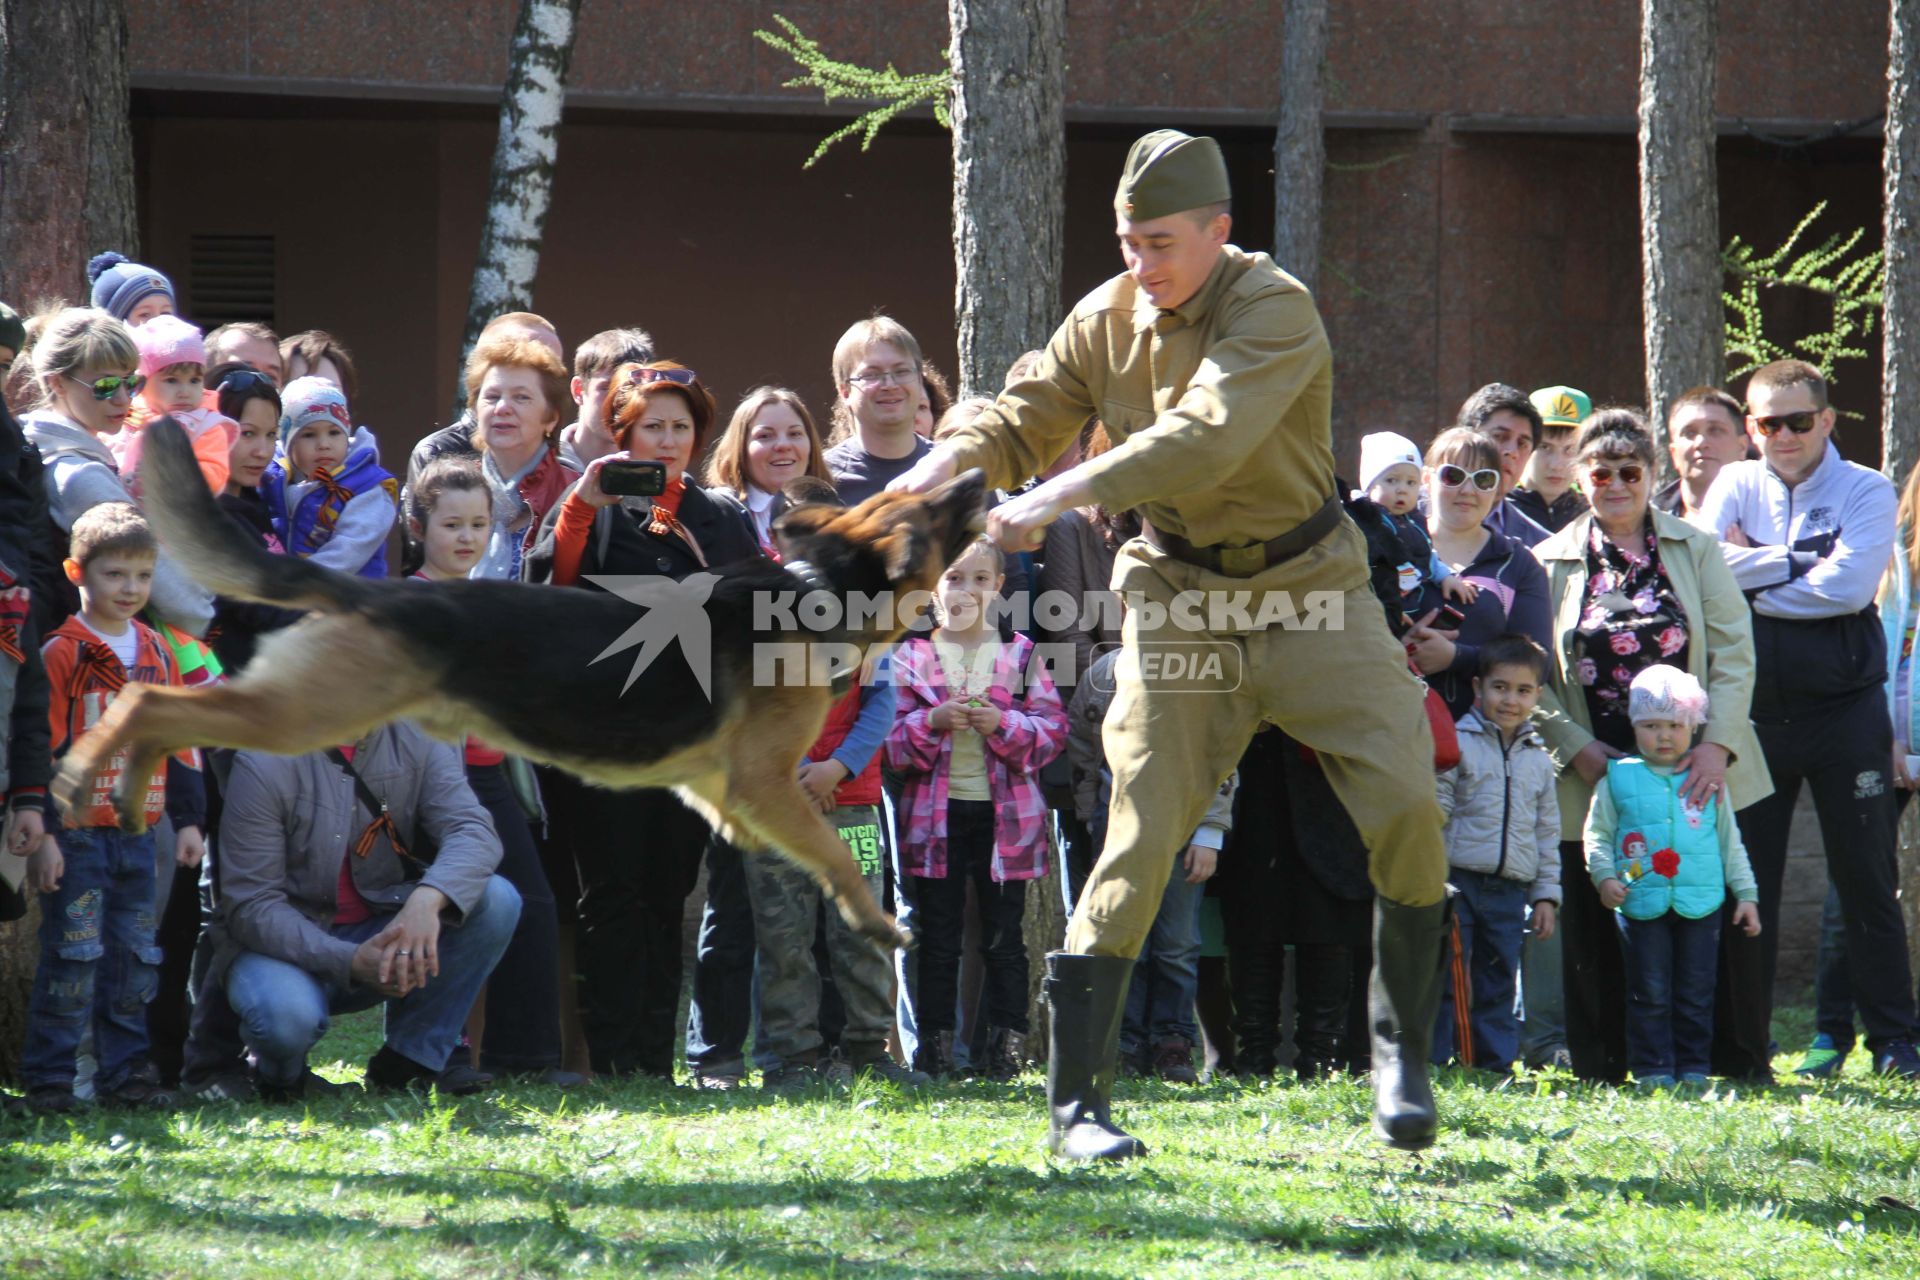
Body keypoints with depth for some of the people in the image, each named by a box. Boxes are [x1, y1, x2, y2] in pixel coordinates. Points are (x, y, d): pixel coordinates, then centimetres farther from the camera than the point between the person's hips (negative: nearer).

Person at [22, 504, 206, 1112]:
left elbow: (180, 741, 20)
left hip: (138, 833, 6)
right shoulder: (62, 652, -7)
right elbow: (41, 746, -10)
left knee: (135, 959, 8)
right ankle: (47, 1078, -2)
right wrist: (41, 833, -14)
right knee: (74, 957, -8)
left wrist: (188, 820, 17)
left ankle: (125, 1073, 15)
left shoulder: (156, 652, 13)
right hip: (77, 834, -6)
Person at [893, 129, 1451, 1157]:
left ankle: (1401, 1045, 12)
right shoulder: (1107, 319, 0)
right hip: (1179, 604, 2)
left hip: (1310, 597, -2)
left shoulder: (1274, 311, -17)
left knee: (1405, 812, -10)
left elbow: (1206, 438, -31)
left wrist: (1062, 494, -38)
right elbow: (1025, 418, 4)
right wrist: (945, 465, -19)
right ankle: (1075, 1101, -6)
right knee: (1139, 835, -8)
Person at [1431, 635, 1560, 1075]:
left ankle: (1497, 1065, 12)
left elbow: (1547, 832, 18)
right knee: (1448, 980, -6)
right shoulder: (1459, 743, -2)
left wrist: (1546, 894, 13)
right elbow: (1434, 810, -5)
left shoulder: (1538, 759, 13)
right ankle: (1432, 1064, -3)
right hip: (1458, 880, -4)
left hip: (1511, 889, 4)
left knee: (1499, 983, 8)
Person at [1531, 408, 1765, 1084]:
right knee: (1597, 933, -1)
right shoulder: (1550, 563, 8)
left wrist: (1717, 743, -10)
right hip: (1595, 776, 0)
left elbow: (1734, 651, 2)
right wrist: (1575, 747, -10)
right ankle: (1602, 1072, 7)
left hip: (1694, 772, 0)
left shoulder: (1696, 550, 9)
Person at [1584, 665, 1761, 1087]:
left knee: (1696, 992, 5)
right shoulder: (1618, 778, 5)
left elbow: (1730, 842, 15)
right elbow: (1596, 834, 6)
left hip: (1701, 904, 1)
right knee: (1649, 992, -1)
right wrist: (1604, 876, -10)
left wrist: (1746, 894, 12)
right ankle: (1652, 1067, 4)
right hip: (1642, 905, -1)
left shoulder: (1707, 782, 9)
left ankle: (1694, 1065, 12)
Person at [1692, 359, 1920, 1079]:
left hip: (1844, 706, -2)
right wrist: (1798, 565, -11)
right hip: (1754, 709, 2)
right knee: (1743, 881, 4)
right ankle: (1740, 1048, 9)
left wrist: (1754, 574, -8)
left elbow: (1848, 587, -16)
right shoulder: (1735, 487, 8)